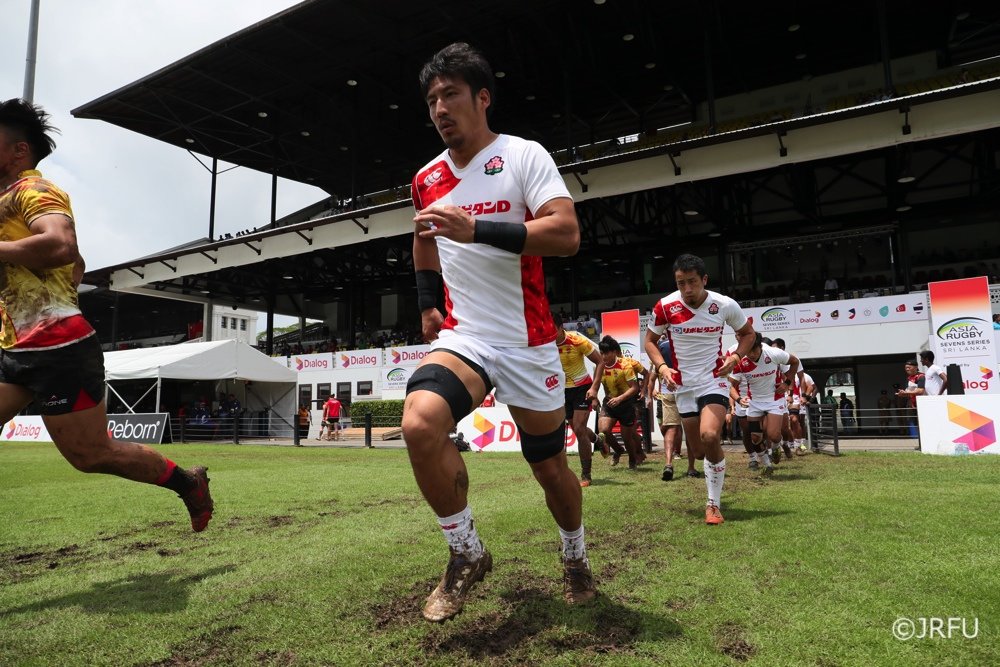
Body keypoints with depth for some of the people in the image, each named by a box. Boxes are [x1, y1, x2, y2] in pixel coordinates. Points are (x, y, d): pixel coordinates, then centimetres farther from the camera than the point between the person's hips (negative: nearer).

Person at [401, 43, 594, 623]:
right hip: (461, 337, 3)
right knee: (420, 423, -26)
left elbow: (567, 234, -19)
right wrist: (428, 304, 18)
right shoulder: (426, 180, 10)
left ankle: (576, 559, 39)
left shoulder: (524, 156, -5)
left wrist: (475, 229, -27)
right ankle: (468, 555, -3)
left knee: (551, 467, 7)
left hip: (528, 343, -3)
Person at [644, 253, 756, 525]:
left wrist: (735, 356, -11)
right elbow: (650, 340, 4)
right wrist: (662, 367, -13)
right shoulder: (665, 307, -11)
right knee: (699, 449, 9)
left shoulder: (725, 305, -11)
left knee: (709, 436, -24)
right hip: (683, 385, 2)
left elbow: (747, 332, 8)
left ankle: (713, 503, -8)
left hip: (714, 380, -2)